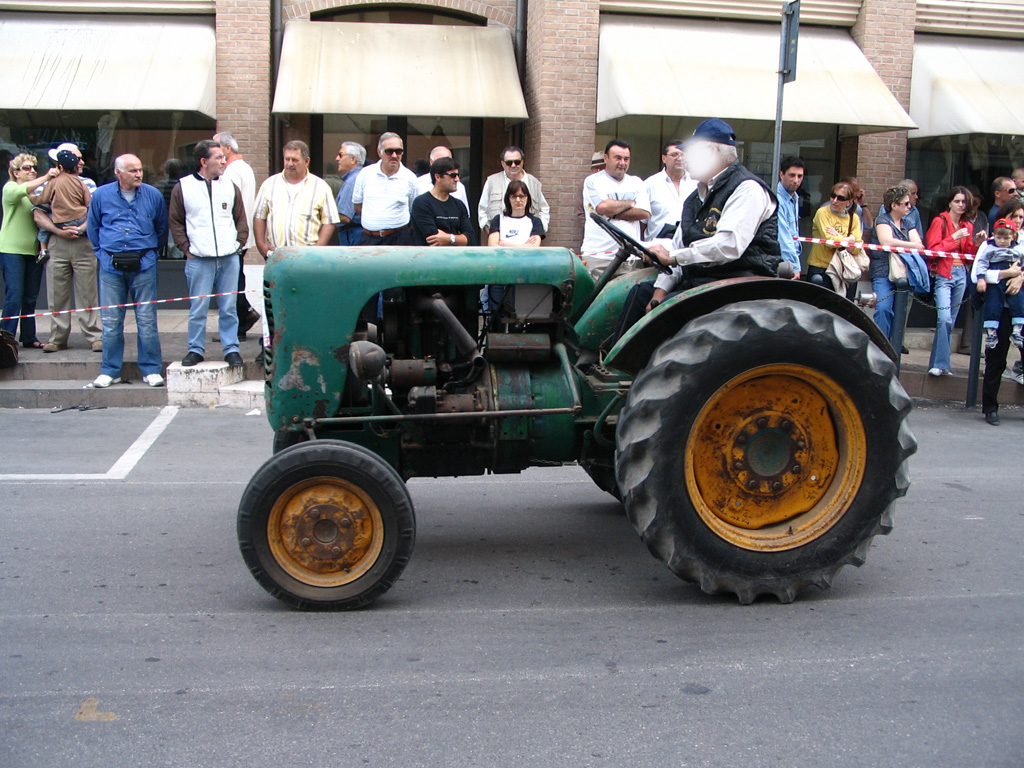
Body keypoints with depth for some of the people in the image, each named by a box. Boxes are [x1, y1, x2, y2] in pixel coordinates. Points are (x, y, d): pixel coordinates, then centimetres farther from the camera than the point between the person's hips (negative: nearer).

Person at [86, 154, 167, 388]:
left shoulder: (153, 195, 3)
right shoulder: (102, 195, 4)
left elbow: (162, 228, 15)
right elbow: (93, 227, 16)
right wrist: (102, 252, 13)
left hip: (144, 264, -1)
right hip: (111, 266, 1)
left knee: (147, 320, 0)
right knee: (110, 321, 4)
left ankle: (151, 369, 8)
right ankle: (110, 371, 13)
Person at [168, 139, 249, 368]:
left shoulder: (230, 187, 10)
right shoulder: (183, 187, 3)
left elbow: (241, 219, 16)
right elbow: (175, 221, 7)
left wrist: (239, 243, 4)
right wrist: (186, 248, -1)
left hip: (229, 258, 2)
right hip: (199, 260, -2)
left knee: (229, 308, 5)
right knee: (198, 308, 2)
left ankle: (231, 349, 12)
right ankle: (195, 349, 13)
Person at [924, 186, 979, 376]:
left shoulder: (968, 226, 13)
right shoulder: (939, 221, -3)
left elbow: (970, 256, 16)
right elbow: (932, 250, -10)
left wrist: (977, 243, -1)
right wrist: (954, 237, -13)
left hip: (961, 274, 6)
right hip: (943, 274, -6)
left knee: (951, 321, 7)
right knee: (944, 318, -18)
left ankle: (940, 362, 12)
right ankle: (940, 364, -14)